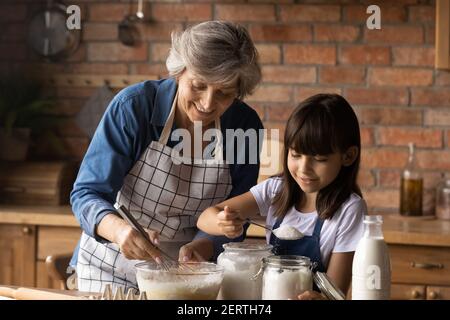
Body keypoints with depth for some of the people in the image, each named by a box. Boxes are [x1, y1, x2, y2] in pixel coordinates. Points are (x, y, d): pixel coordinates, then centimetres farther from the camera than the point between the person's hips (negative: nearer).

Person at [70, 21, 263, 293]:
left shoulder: (245, 125, -10)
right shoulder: (133, 105, -18)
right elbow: (87, 194, -16)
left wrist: (203, 246, -25)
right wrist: (119, 229, -37)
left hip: (188, 272, 3)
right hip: (114, 268, -3)